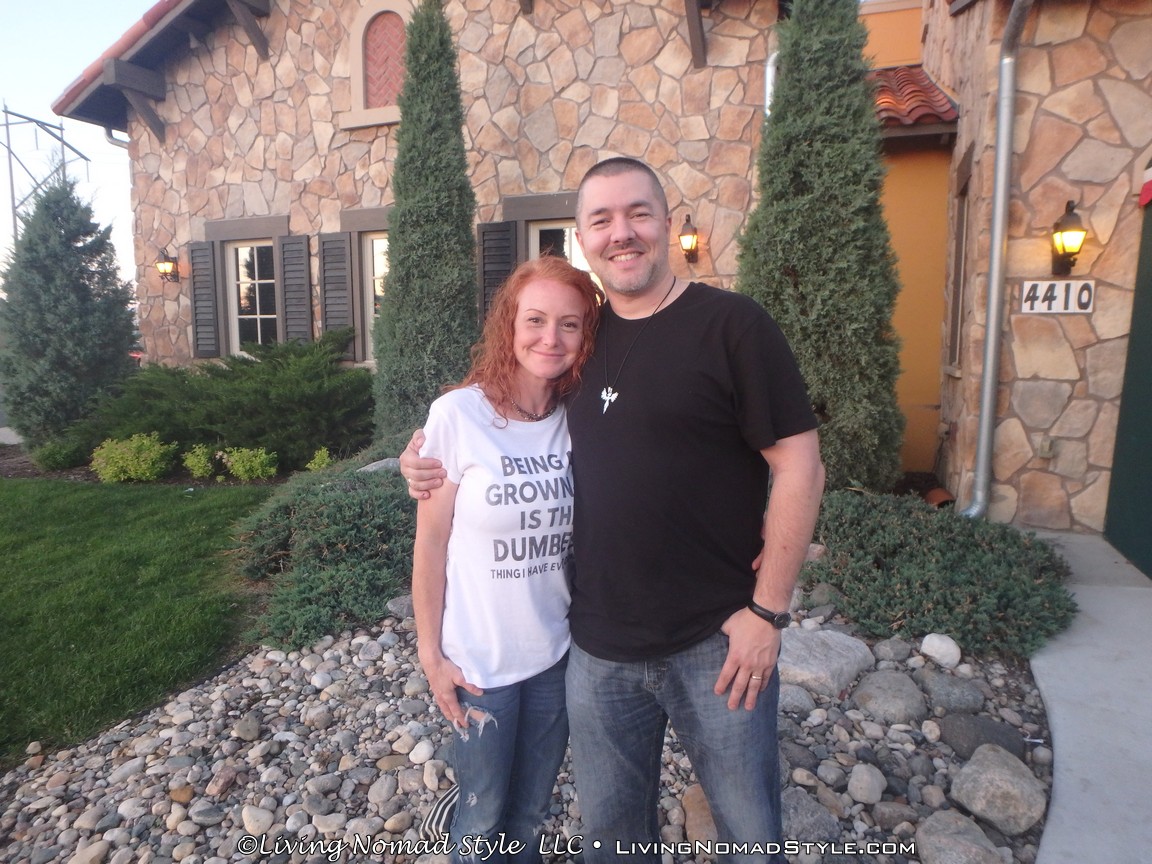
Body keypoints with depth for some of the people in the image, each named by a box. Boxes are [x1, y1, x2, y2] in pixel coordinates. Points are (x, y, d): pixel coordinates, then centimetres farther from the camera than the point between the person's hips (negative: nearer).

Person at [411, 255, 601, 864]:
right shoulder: (459, 413, -16)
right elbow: (431, 542, -10)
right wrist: (431, 653, -6)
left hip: (558, 653, 3)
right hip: (479, 660, -3)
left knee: (531, 811, 22)